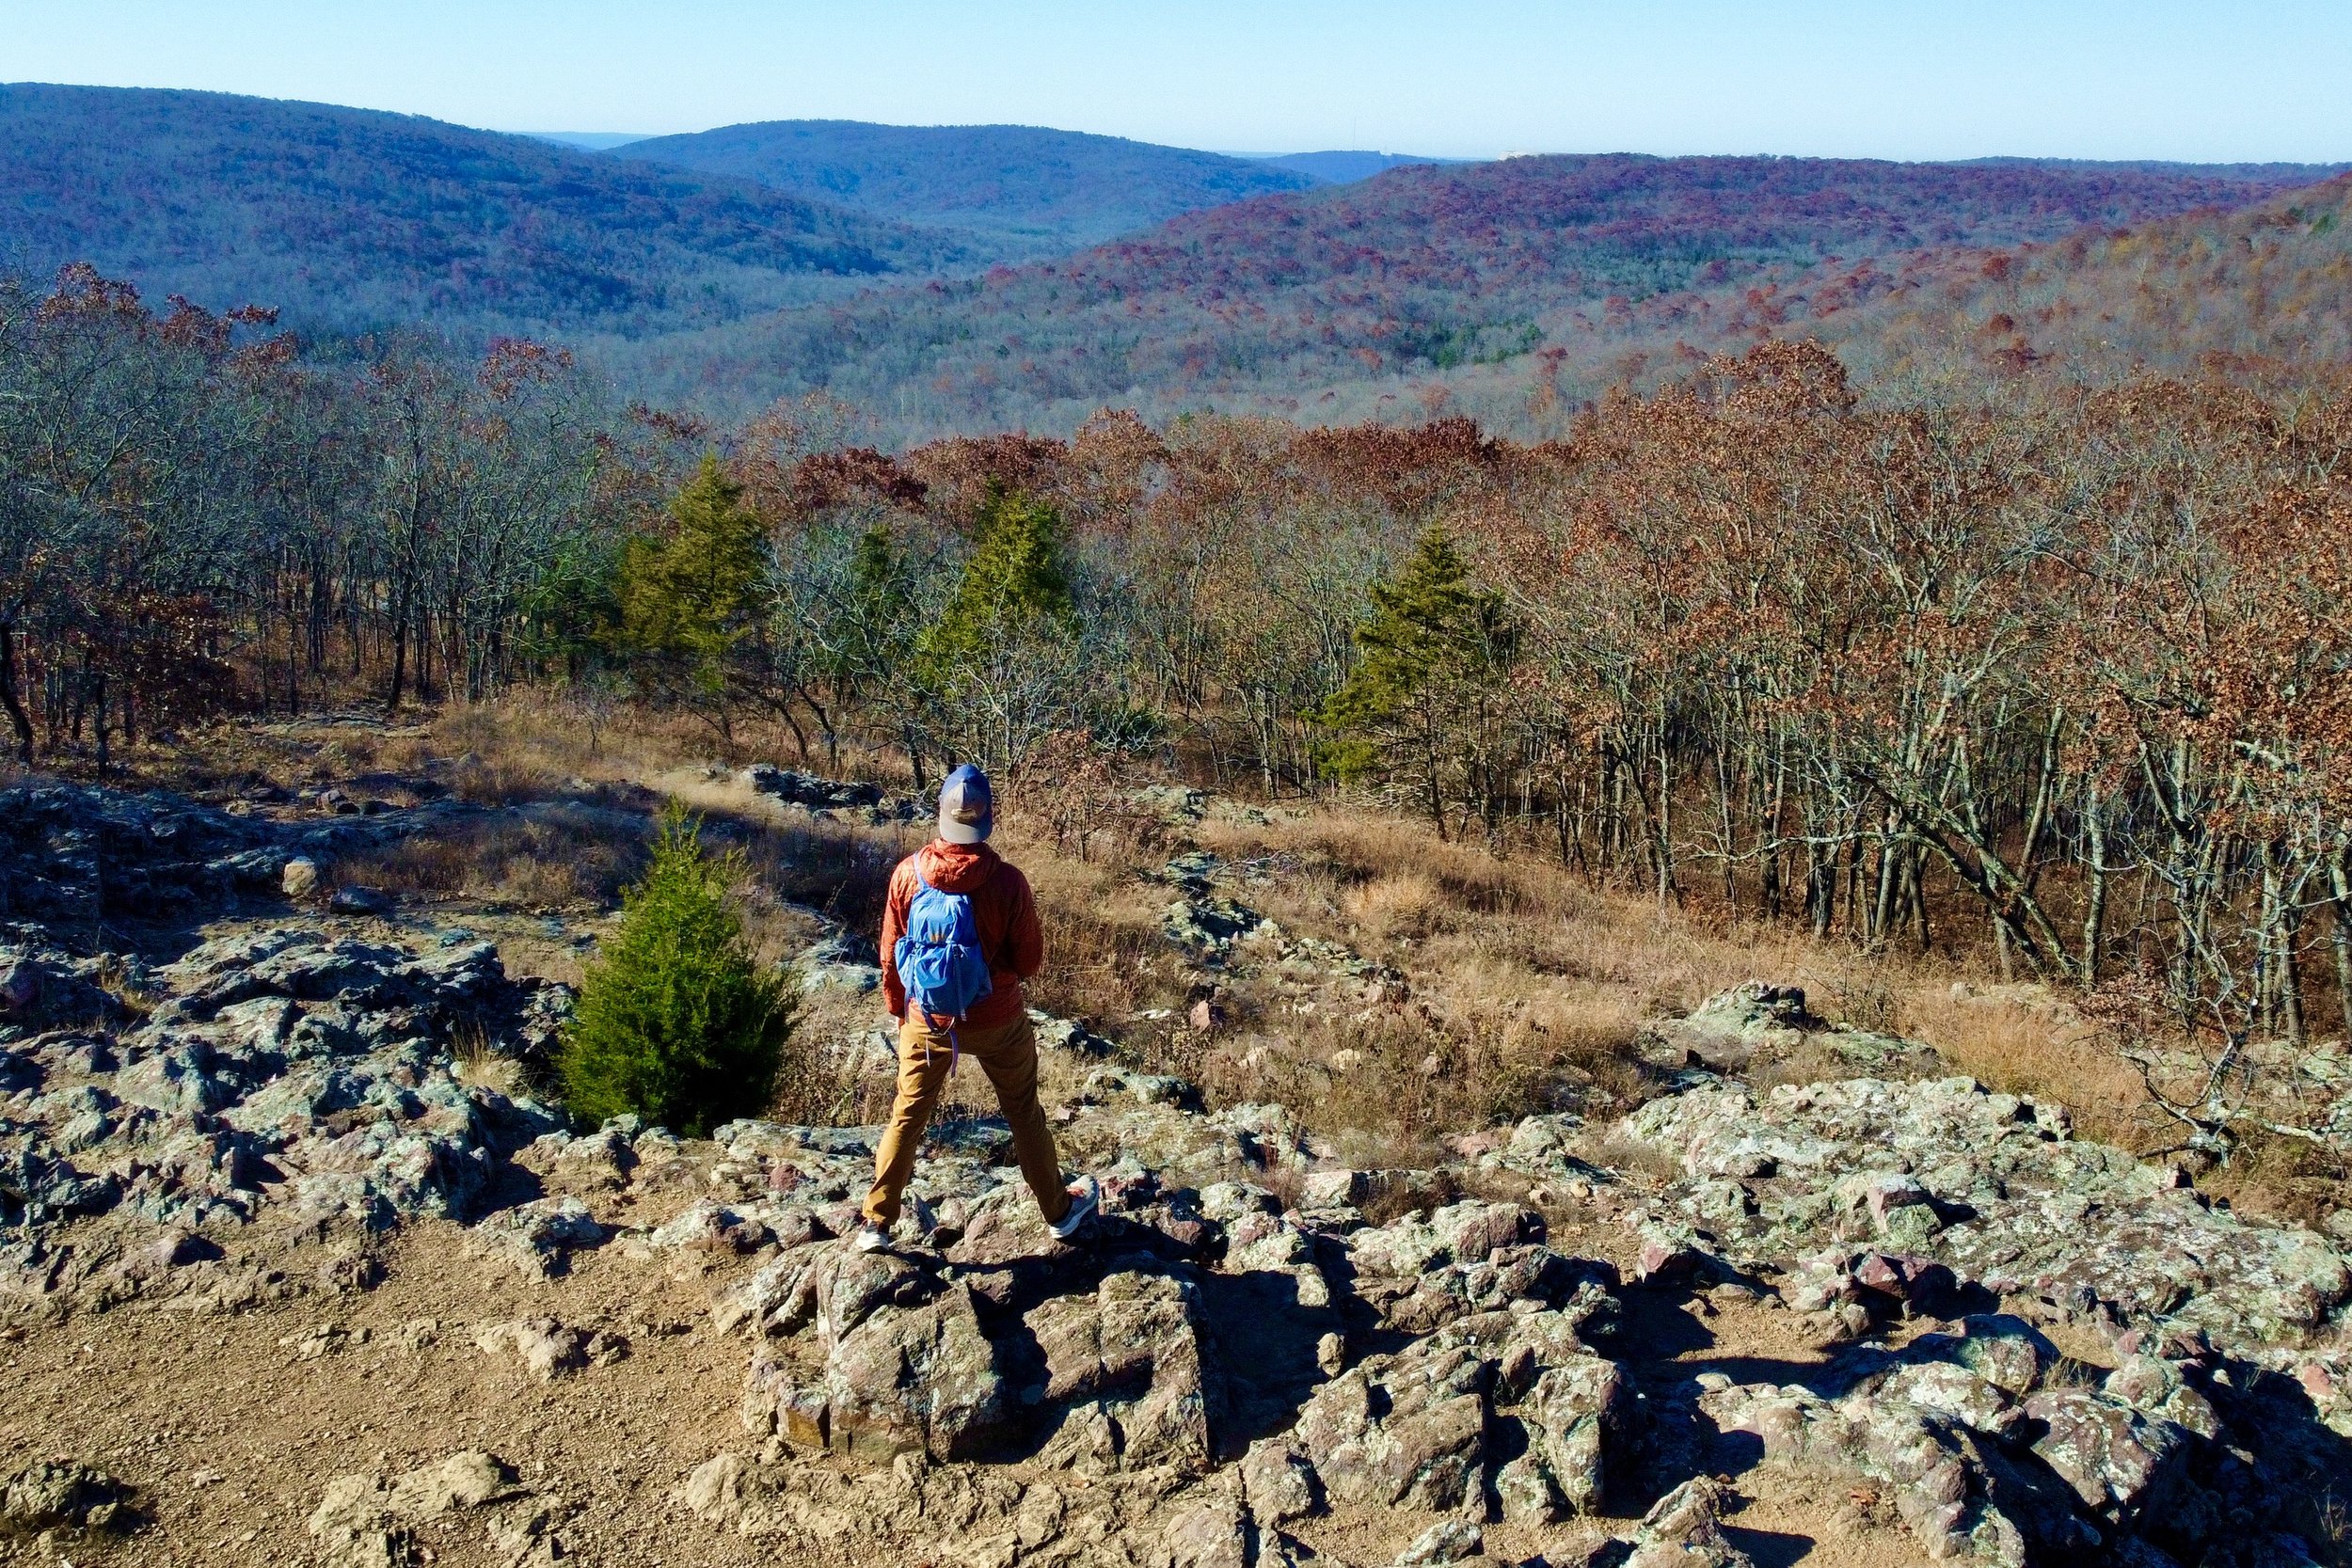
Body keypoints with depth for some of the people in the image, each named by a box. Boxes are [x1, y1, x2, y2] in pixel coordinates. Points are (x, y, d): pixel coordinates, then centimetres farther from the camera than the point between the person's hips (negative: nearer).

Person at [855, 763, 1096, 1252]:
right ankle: (1059, 1209, 34)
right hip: (997, 1021, -1)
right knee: (1024, 1113, 18)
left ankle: (877, 1223, 23)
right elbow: (1030, 962, -11)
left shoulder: (908, 873, -14)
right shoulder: (1007, 881, -21)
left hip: (927, 1020, 2)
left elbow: (890, 954, -2)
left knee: (907, 1115, 18)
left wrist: (899, 1009, 13)